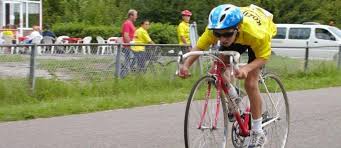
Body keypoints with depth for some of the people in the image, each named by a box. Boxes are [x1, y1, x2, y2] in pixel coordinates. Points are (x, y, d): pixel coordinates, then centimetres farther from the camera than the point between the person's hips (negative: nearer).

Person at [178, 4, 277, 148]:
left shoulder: (257, 34, -44)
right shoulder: (215, 28, -38)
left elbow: (263, 57, -27)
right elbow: (199, 47, -28)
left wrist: (246, 68, -46)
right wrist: (186, 65, -47)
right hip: (238, 35, 4)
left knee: (250, 83, -13)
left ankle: (258, 133, -1)